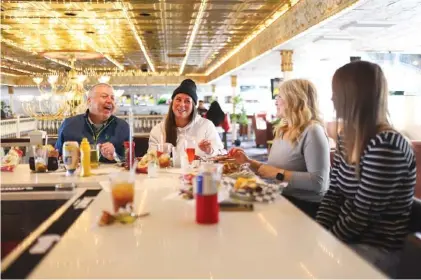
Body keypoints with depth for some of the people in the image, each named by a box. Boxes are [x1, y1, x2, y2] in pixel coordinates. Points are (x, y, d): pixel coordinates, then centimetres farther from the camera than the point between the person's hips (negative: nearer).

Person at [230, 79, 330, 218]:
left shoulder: (312, 131, -15)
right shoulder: (282, 130, 11)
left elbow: (318, 182, -23)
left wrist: (278, 173, -20)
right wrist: (248, 162, 6)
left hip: (305, 206, -7)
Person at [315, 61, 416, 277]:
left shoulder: (385, 147, -23)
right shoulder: (348, 137, 4)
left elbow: (361, 216, -22)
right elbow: (333, 194, 5)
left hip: (373, 251, -7)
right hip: (347, 238, 7)